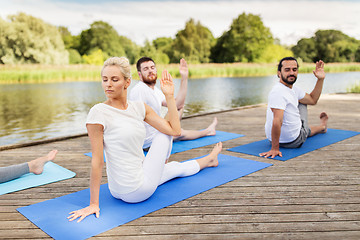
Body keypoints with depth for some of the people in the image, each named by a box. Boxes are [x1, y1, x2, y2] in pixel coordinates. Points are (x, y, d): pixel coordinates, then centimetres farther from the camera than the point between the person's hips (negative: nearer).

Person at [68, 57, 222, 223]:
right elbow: (97, 161, -20)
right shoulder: (98, 113, -20)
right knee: (164, 135, 5)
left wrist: (169, 95, 0)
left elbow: (175, 130, -2)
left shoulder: (139, 108, 0)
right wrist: (93, 204, -17)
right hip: (134, 192, -5)